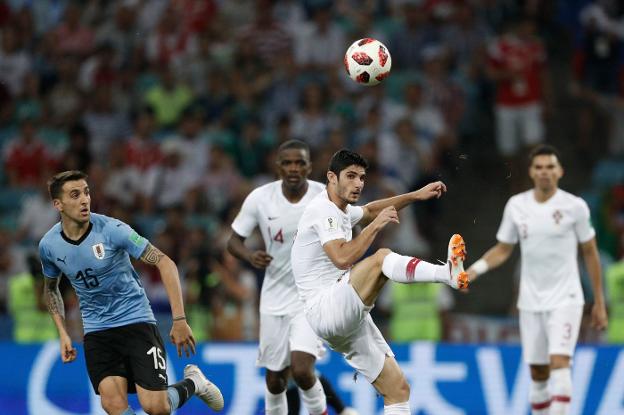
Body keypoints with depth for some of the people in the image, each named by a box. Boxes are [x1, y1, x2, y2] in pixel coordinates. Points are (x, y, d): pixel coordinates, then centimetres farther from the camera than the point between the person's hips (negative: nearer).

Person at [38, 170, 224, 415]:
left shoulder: (111, 229, -17)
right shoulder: (48, 245, -3)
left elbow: (164, 263, -17)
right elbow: (50, 288, 18)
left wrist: (179, 319, -22)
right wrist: (62, 333, 8)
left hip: (136, 321, -3)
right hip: (96, 329, 3)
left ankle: (192, 383, 21)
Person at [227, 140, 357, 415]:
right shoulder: (260, 198, -9)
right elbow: (234, 241, 0)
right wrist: (250, 256, -20)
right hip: (275, 297, 2)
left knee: (301, 370, -19)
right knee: (275, 378, 11)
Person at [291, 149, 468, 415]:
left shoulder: (341, 211, 19)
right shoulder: (322, 209, -10)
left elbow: (370, 210, 42)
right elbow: (342, 258, -24)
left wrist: (417, 195, 37)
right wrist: (375, 225, -17)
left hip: (348, 320, 10)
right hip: (324, 310, -10)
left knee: (398, 389, 4)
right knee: (381, 258, -29)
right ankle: (448, 273, -43)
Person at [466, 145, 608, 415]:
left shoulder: (574, 206, -5)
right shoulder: (516, 205, 2)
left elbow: (590, 253, 3)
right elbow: (503, 250, 11)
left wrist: (599, 302, 5)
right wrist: (476, 269, -8)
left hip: (565, 300, -4)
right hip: (530, 302, 4)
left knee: (559, 364, -20)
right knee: (538, 375, 7)